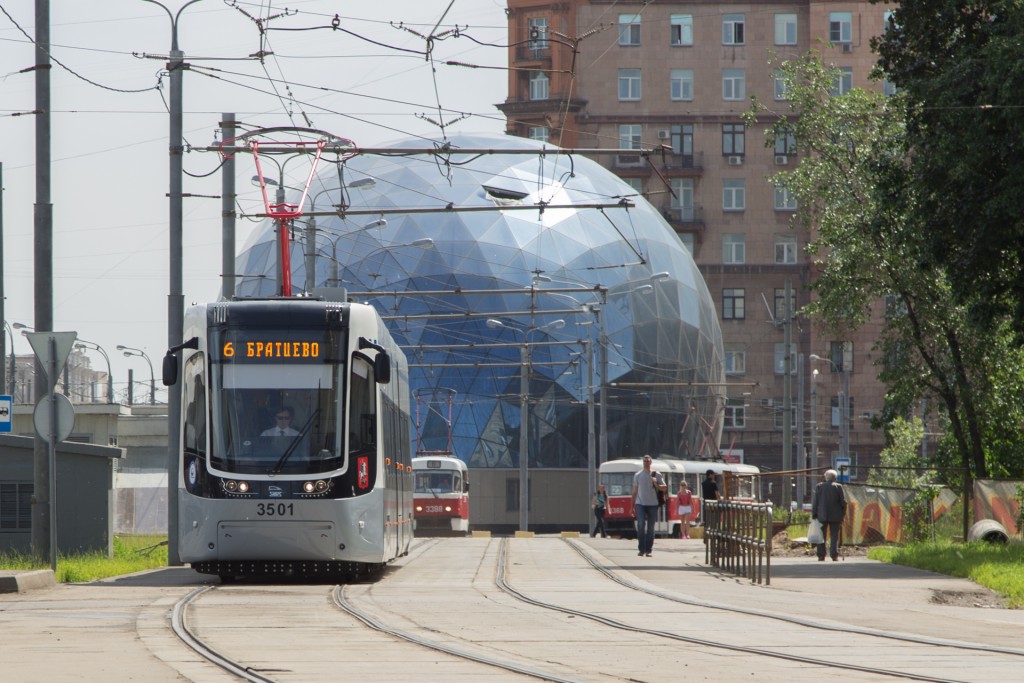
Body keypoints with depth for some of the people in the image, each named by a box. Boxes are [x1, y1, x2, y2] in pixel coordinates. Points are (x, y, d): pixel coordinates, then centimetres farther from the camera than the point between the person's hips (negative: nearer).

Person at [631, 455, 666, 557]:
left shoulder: (656, 475, 5)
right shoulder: (638, 475, 8)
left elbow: (664, 488, 6)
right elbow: (635, 491, 11)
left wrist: (656, 484, -15)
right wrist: (632, 506, 8)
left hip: (652, 504, 0)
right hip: (640, 503, 0)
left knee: (650, 528, 3)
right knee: (641, 525, -14)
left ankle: (648, 550, 8)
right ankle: (641, 549, -8)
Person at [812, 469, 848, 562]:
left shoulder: (819, 487, 0)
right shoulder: (838, 487, -3)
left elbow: (814, 502, -1)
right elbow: (843, 502, -4)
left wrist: (814, 515, 3)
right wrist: (843, 515, 6)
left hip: (822, 515, 1)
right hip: (835, 516, -1)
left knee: (821, 536, 7)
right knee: (834, 536, 3)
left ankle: (821, 555, 4)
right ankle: (834, 555, -4)